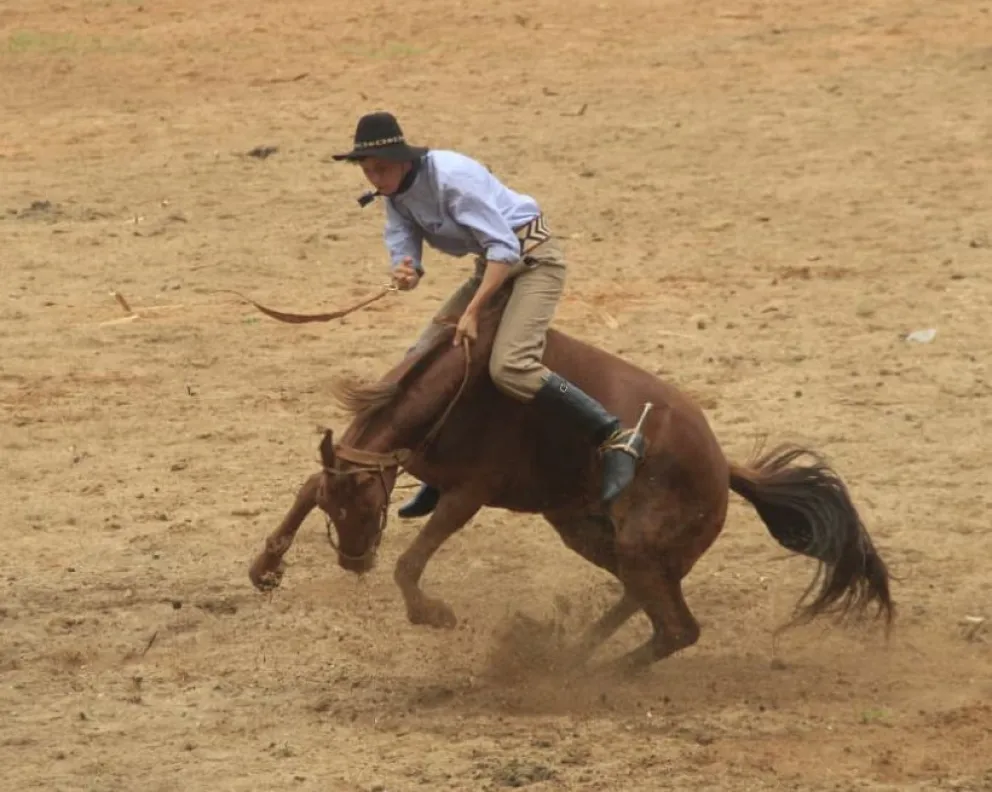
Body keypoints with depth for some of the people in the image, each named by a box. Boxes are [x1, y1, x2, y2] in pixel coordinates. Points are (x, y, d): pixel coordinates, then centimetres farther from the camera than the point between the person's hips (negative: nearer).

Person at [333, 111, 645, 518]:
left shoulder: (450, 177, -26)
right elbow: (402, 247, -1)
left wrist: (472, 311, -27)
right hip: (493, 265, 10)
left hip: (532, 258, -10)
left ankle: (617, 439, -26)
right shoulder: (395, 195, 1)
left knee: (509, 368, -29)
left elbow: (504, 248, -26)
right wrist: (405, 273, -26)